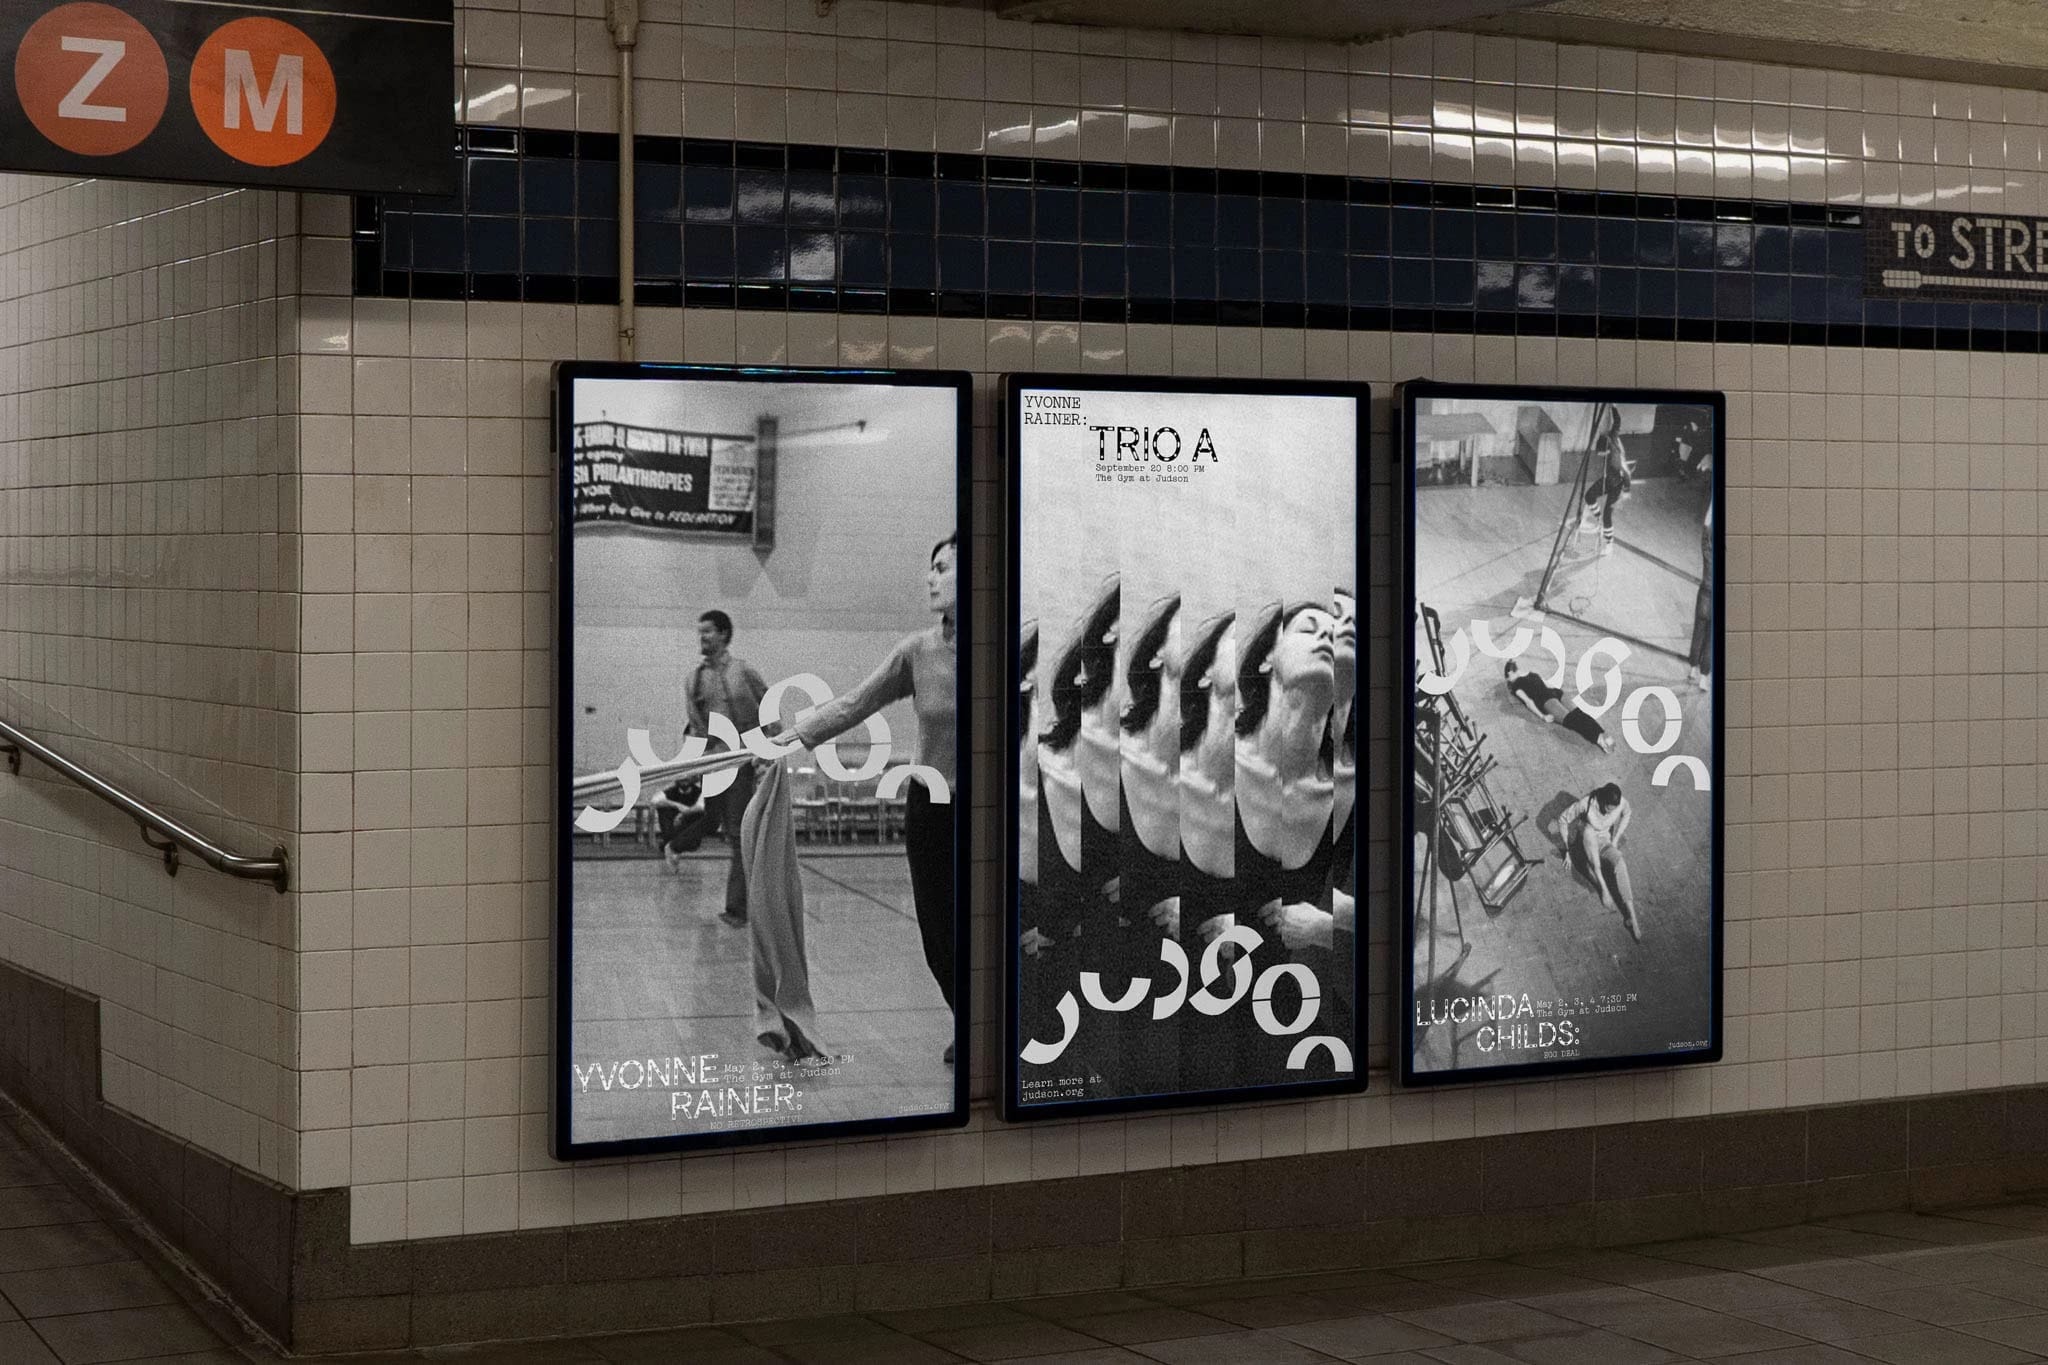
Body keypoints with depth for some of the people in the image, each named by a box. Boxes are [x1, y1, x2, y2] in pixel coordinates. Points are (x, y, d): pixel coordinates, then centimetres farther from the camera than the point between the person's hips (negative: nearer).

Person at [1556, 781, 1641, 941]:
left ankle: (1632, 917, -38)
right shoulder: (1586, 803, -28)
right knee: (1589, 829, -39)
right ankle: (1602, 886, -41)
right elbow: (1562, 819, -14)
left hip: (1604, 843, 2)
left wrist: (1615, 839, 4)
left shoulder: (1622, 802, -18)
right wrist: (1567, 849, -10)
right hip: (1586, 844, -2)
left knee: (1619, 863, -33)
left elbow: (1626, 814, 8)